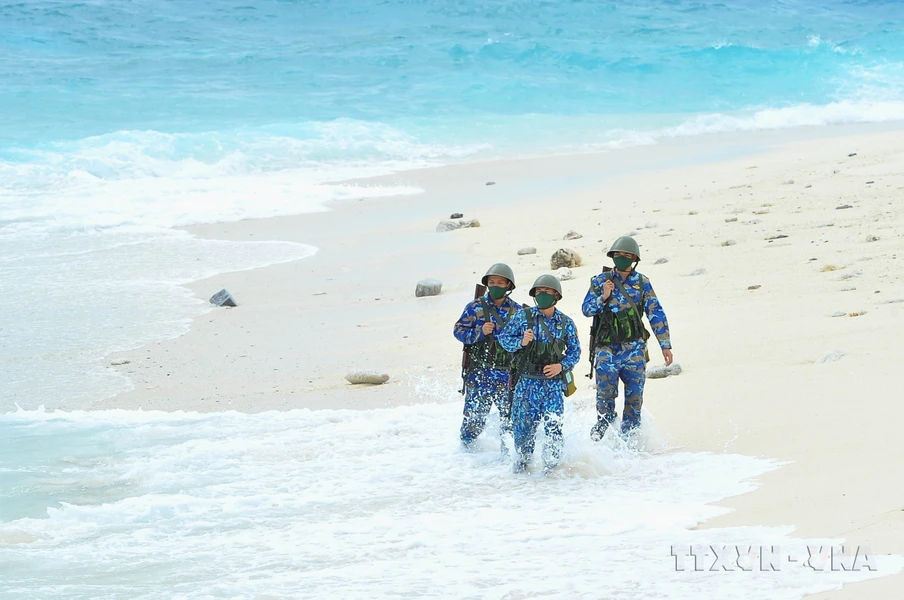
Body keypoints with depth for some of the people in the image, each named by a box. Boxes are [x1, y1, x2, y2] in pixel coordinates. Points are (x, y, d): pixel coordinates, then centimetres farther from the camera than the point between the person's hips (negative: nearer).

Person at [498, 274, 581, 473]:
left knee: (553, 426, -10)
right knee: (523, 425, 1)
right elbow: (504, 338, 2)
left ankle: (552, 464, 4)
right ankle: (522, 461, 23)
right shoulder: (523, 316, 1)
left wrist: (562, 366, -7)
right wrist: (521, 342, -17)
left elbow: (575, 351, 11)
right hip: (527, 382, 0)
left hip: (554, 383, 0)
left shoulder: (566, 323, 5)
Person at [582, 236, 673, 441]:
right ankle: (604, 422, 9)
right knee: (605, 391, -15)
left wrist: (665, 345, 2)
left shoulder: (642, 283, 4)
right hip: (607, 349, -1)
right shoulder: (600, 281, 4)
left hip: (634, 349, 1)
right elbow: (586, 309, 2)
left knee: (635, 394, 0)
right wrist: (603, 297, -16)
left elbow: (656, 314, 5)